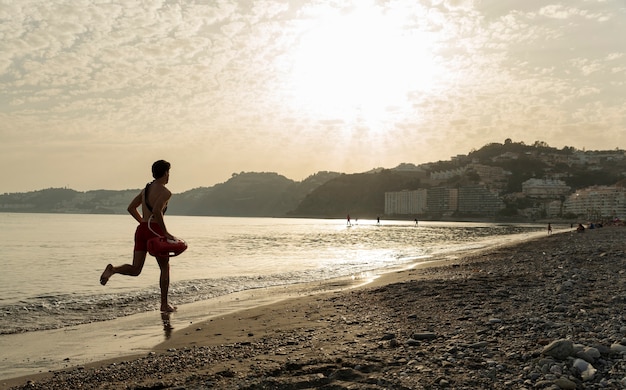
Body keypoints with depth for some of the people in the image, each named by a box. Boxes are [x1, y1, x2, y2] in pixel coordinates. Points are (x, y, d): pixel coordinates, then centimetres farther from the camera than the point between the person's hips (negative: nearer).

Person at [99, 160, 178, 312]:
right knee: (165, 267, 11)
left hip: (141, 230, 6)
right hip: (155, 231, -6)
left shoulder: (146, 189, 17)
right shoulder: (165, 192, -8)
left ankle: (112, 269, -24)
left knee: (135, 270, 5)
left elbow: (131, 208, 21)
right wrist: (165, 232, -20)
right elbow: (157, 211, -25)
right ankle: (164, 304, 15)